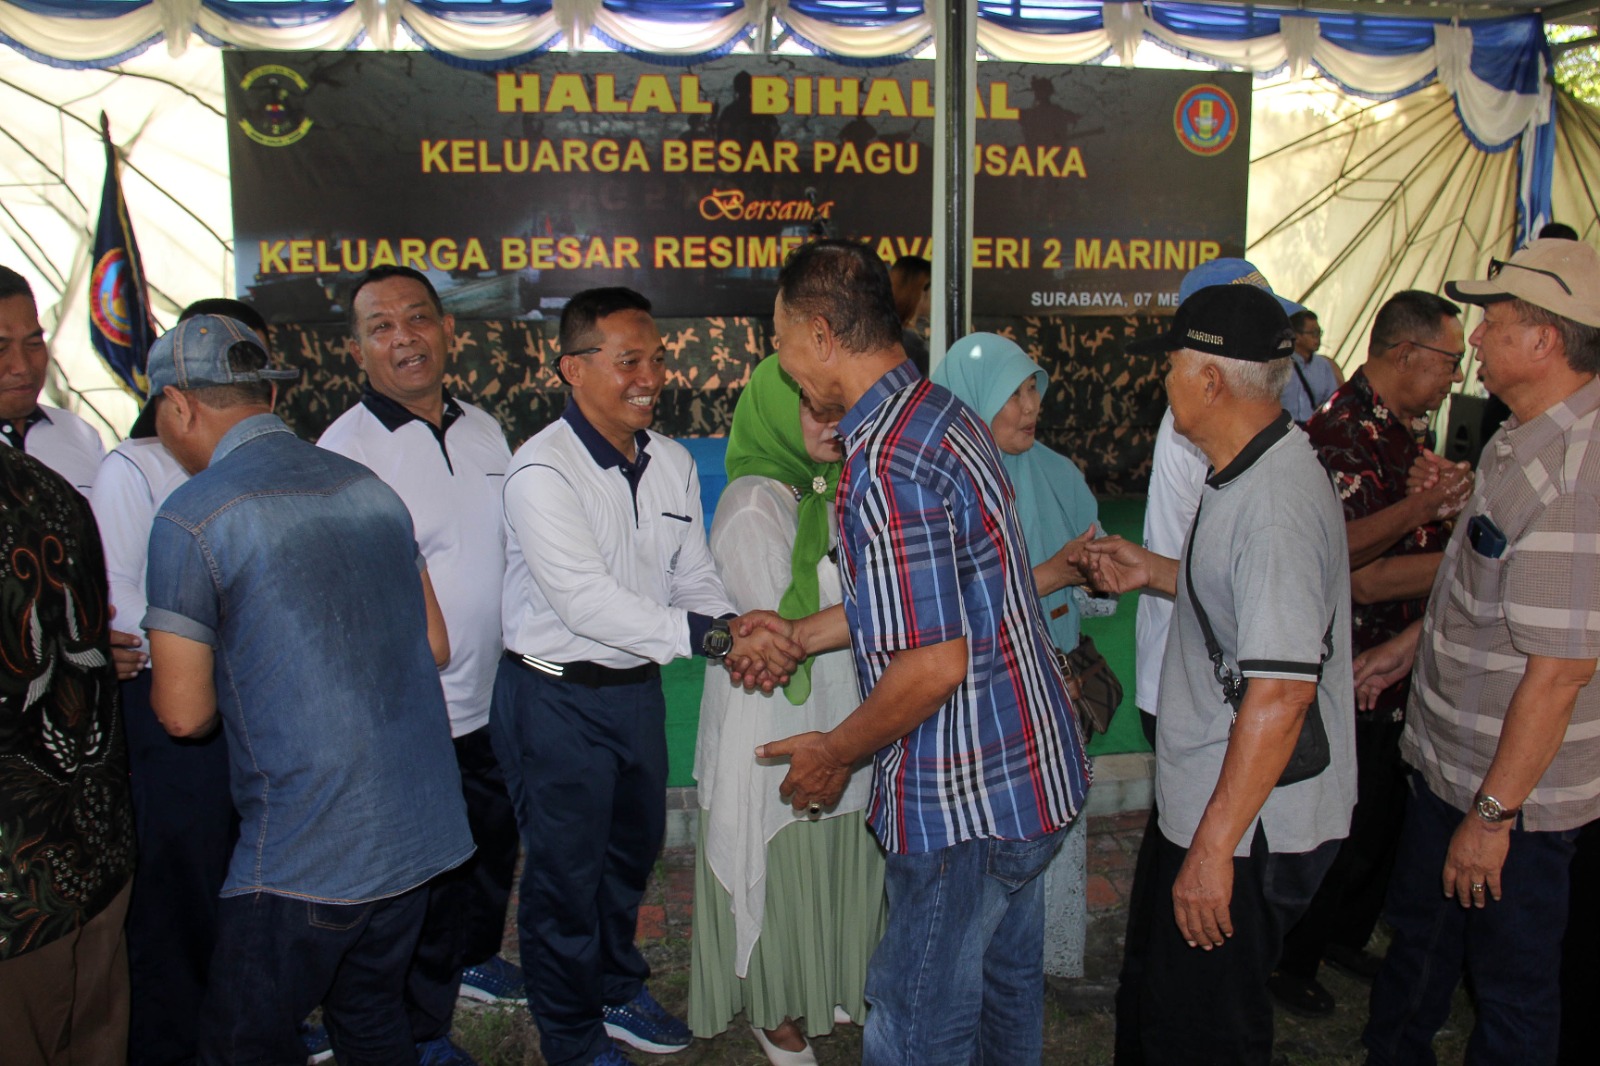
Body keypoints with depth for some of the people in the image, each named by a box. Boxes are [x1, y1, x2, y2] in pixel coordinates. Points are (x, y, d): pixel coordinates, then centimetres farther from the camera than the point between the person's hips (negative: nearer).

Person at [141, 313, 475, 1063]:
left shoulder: (191, 520, -12)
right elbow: (434, 646, 12)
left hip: (306, 853, -6)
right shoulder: (368, 487, 7)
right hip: (419, 827, 7)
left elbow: (184, 713, -7)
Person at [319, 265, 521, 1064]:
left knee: (495, 846, 24)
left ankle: (475, 959, 50)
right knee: (424, 878, 8)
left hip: (497, 700, 7)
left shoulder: (484, 430, 5)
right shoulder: (344, 450, -15)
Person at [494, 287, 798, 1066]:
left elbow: (695, 573, 4)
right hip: (557, 701, -7)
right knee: (566, 873, 9)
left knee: (633, 850, 24)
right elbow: (587, 600, -28)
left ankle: (617, 989, 50)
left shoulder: (672, 462, 2)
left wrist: (735, 630, -18)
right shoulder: (541, 470, -21)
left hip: (637, 688, 7)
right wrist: (714, 636, -32)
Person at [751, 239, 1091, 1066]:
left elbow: (934, 662, -27)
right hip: (1031, 772, 10)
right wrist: (800, 635, 20)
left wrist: (836, 753, -11)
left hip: (964, 801, -9)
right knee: (1008, 983, 26)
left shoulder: (884, 462, -25)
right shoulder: (945, 413, 6)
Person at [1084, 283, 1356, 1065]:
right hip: (1209, 801, 10)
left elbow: (1281, 692, -29)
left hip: (1248, 826, -10)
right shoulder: (1253, 472, 7)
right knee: (1163, 998, 24)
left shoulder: (1274, 502, -26)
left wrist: (1214, 847, -25)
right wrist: (1155, 572, 14)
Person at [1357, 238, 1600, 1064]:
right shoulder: (1522, 439, 3)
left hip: (1510, 788, -9)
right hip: (1447, 760, 9)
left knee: (1511, 982, 13)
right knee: (1418, 938, 26)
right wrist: (1413, 643, 24)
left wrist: (1493, 813, -23)